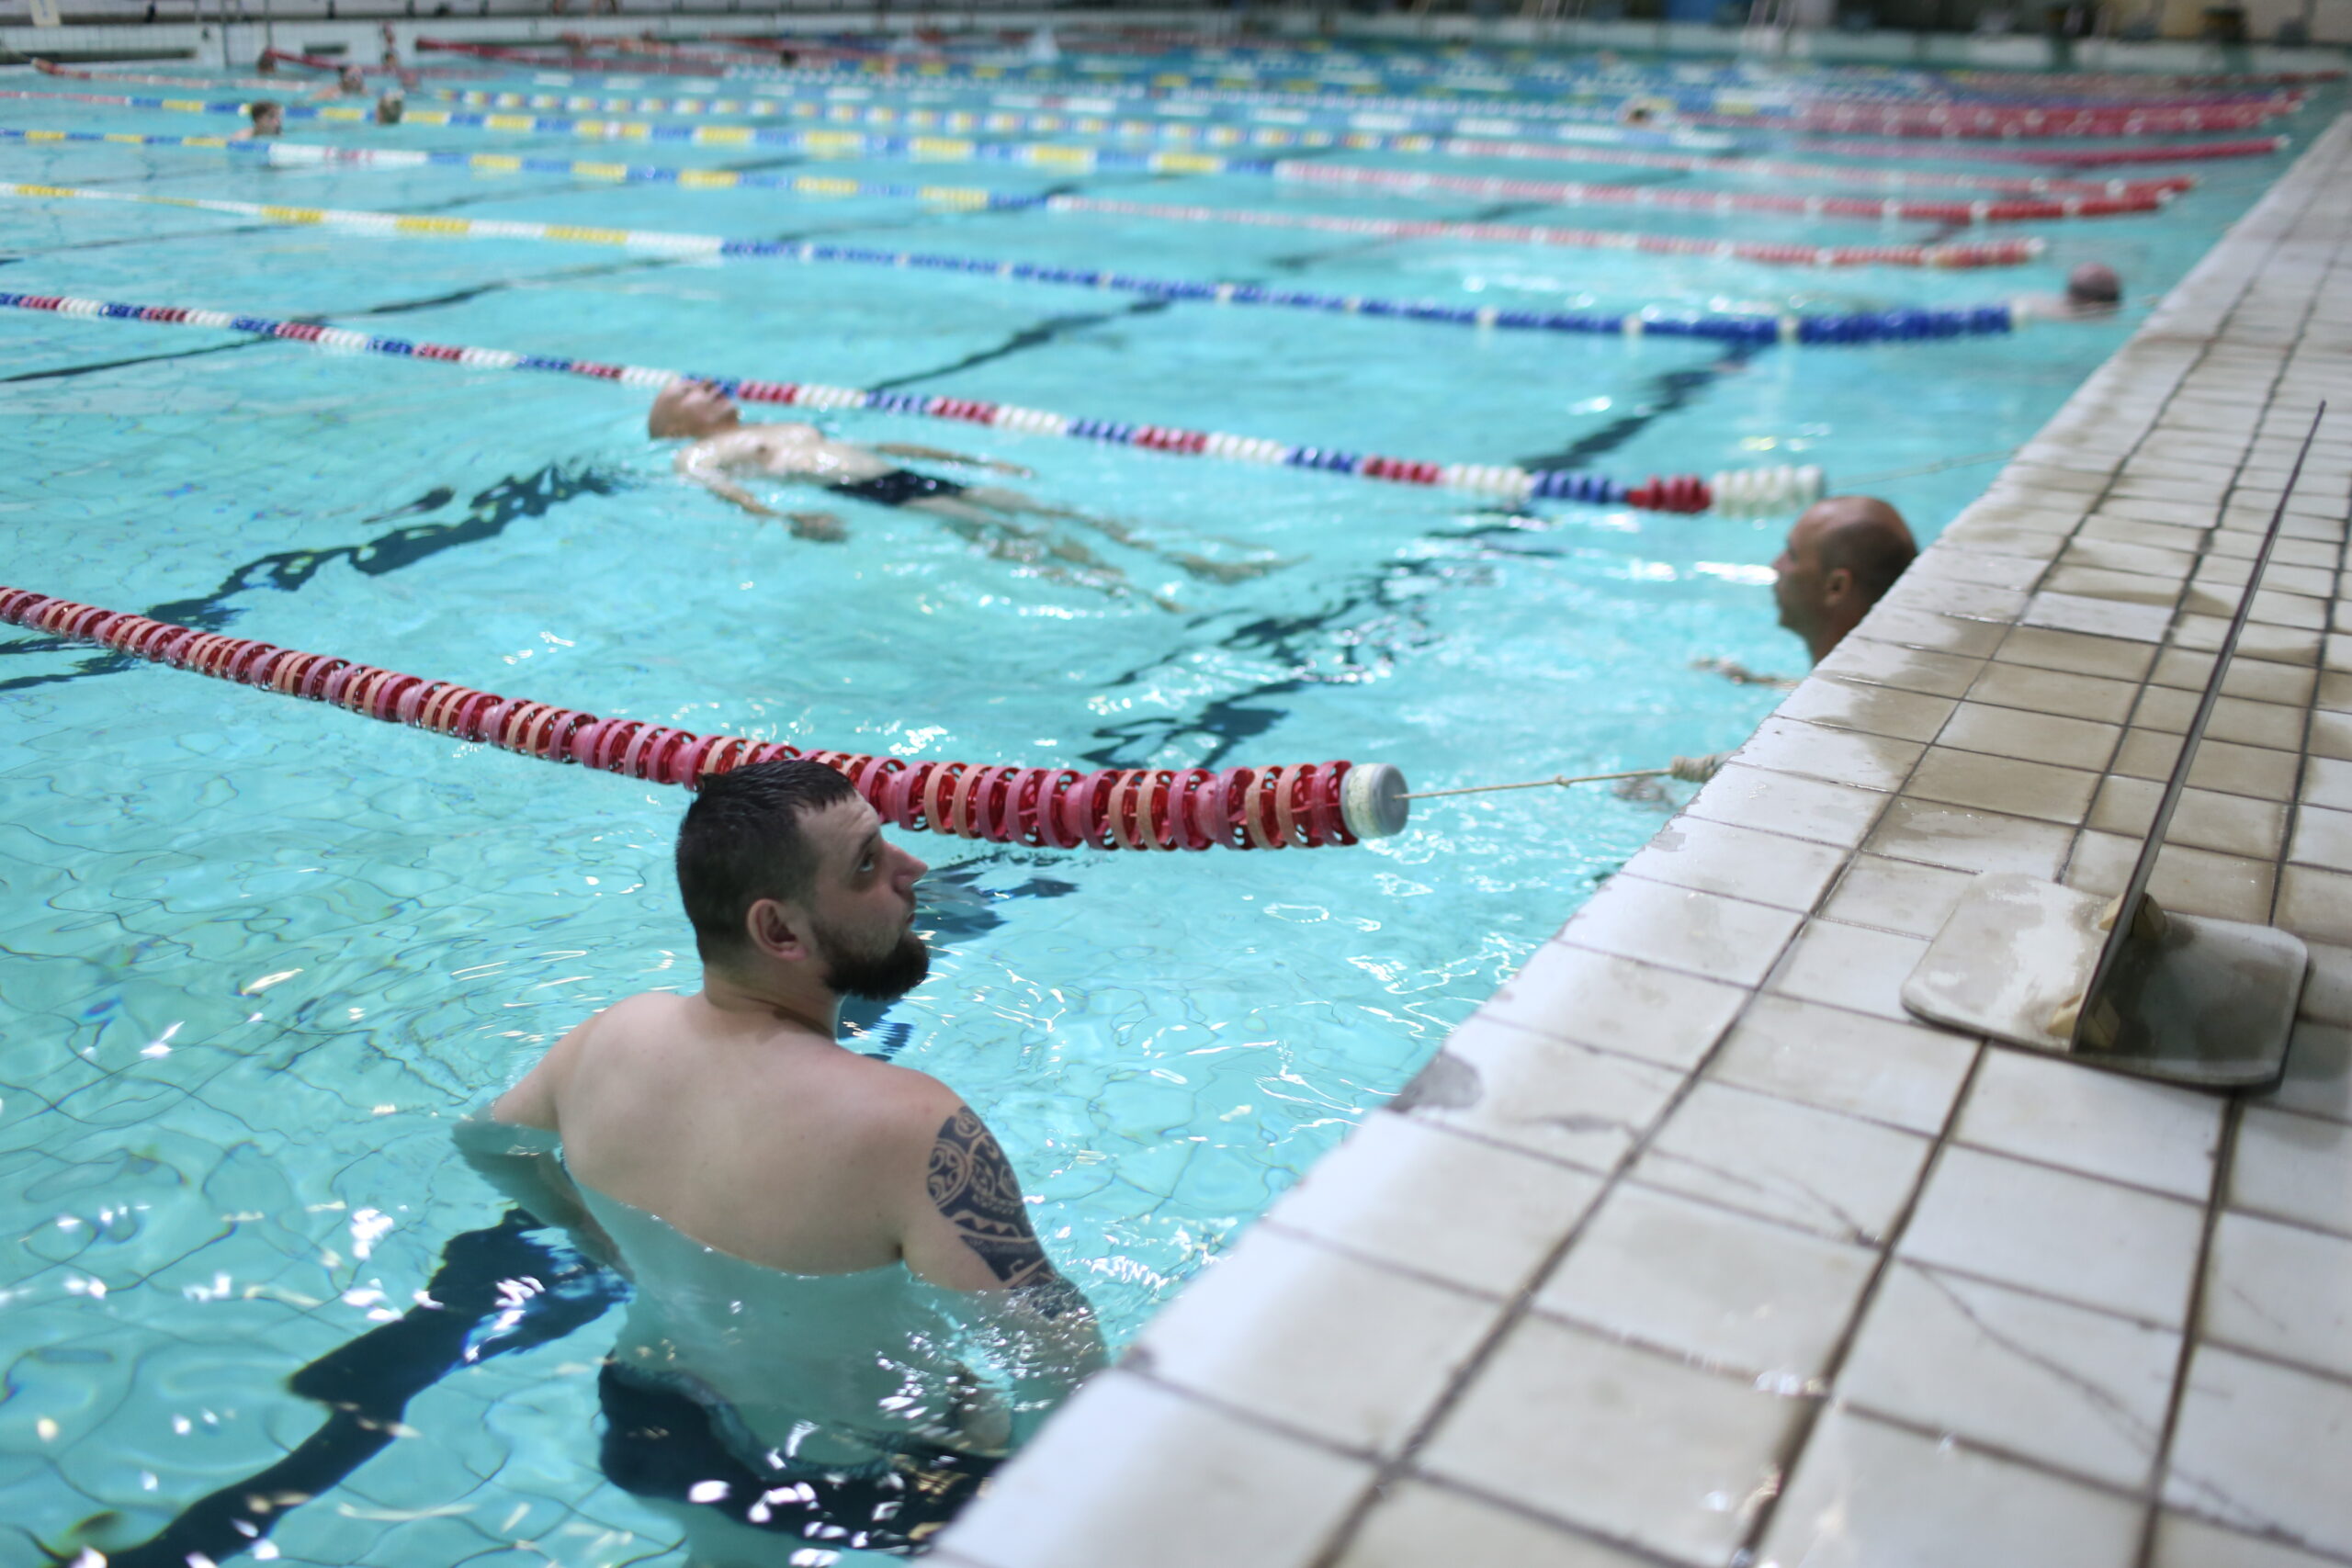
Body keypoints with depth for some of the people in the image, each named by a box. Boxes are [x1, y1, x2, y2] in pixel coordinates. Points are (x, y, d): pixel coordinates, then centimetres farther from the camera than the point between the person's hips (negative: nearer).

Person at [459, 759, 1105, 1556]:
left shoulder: (613, 1037, -14)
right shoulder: (911, 1128, -36)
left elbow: (486, 1141, 7)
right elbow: (1063, 1369, -34)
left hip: (657, 1426, 6)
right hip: (861, 1478, -5)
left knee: (727, 1543, 35)